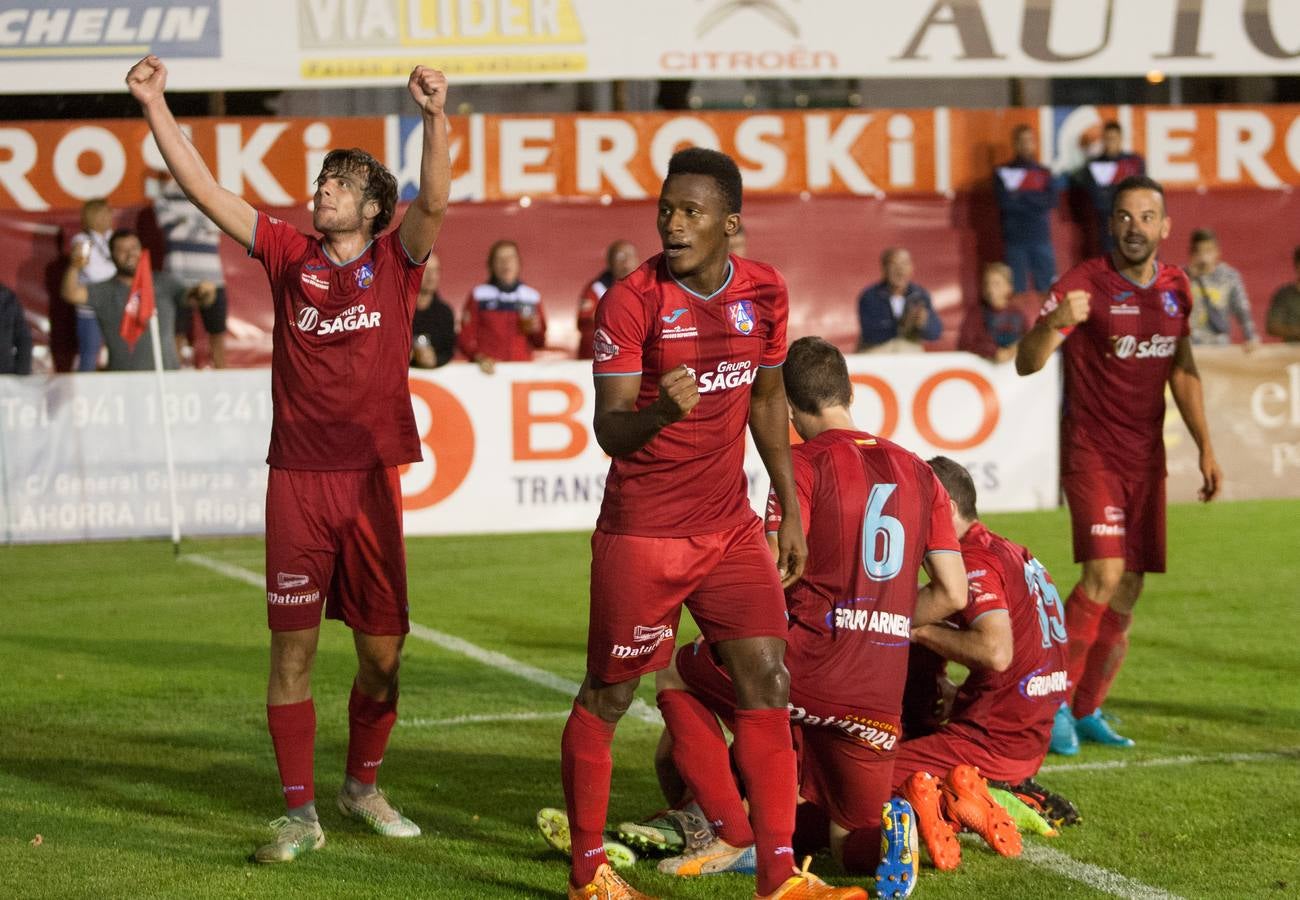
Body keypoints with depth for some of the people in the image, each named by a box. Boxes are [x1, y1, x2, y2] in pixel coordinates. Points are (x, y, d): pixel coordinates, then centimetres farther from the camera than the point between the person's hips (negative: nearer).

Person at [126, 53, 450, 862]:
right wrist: (156, 105, -5)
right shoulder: (289, 255, 7)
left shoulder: (396, 261, 2)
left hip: (372, 481, -1)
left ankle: (362, 786, 29)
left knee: (382, 653, 6)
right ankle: (300, 812, 8)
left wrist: (436, 118, -33)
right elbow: (204, 190, 3)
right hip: (296, 482, 1)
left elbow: (435, 202, -16)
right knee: (292, 648, 1)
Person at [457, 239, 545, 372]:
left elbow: (540, 343, 19)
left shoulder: (532, 297, 11)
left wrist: (536, 330, -2)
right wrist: (479, 358, -13)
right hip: (488, 370, -2)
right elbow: (465, 338, 3)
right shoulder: (478, 295, 5)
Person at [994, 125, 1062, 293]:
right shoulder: (1003, 173, 7)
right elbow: (1005, 202, -8)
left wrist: (1021, 197, -7)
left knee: (1047, 291, -4)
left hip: (1041, 240, 2)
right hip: (1015, 240, -2)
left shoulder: (1045, 173, 13)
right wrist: (1036, 201, -5)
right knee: (1017, 291, -4)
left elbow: (1051, 200, -3)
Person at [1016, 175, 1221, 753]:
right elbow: (1026, 363, -21)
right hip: (1092, 452, -6)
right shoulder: (1083, 284, -12)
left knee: (1128, 592, 5)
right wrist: (1054, 323, -41)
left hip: (1146, 456, 6)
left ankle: (1088, 711, 18)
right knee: (1105, 575, -20)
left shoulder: (1175, 288, 6)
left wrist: (1205, 447, 16)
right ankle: (1053, 703, -8)